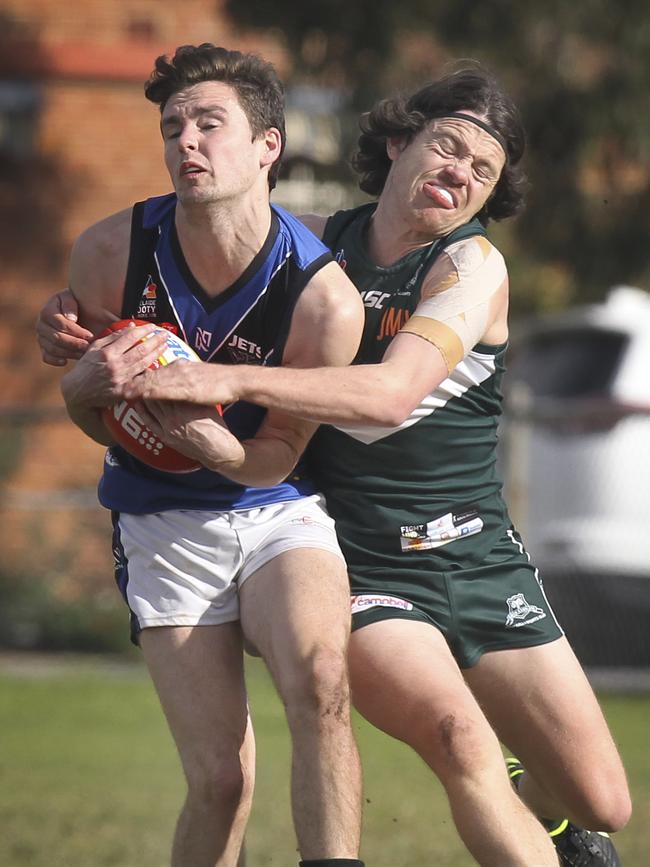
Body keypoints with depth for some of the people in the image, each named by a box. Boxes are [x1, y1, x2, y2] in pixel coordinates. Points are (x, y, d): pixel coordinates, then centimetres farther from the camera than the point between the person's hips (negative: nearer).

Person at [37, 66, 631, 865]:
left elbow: (393, 392, -24)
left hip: (479, 557, 0)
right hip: (361, 567, 0)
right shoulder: (317, 243, 2)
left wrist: (231, 380, -34)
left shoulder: (472, 265, -6)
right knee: (459, 737, -30)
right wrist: (70, 317, -3)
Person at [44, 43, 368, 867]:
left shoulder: (325, 297, -18)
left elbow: (274, 460, -8)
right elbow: (89, 415, 4)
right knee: (221, 779, -8)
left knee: (319, 679, -33)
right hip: (163, 522, 1)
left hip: (279, 511, -1)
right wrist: (90, 383, -21)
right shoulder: (111, 251, -11)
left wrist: (211, 442, -31)